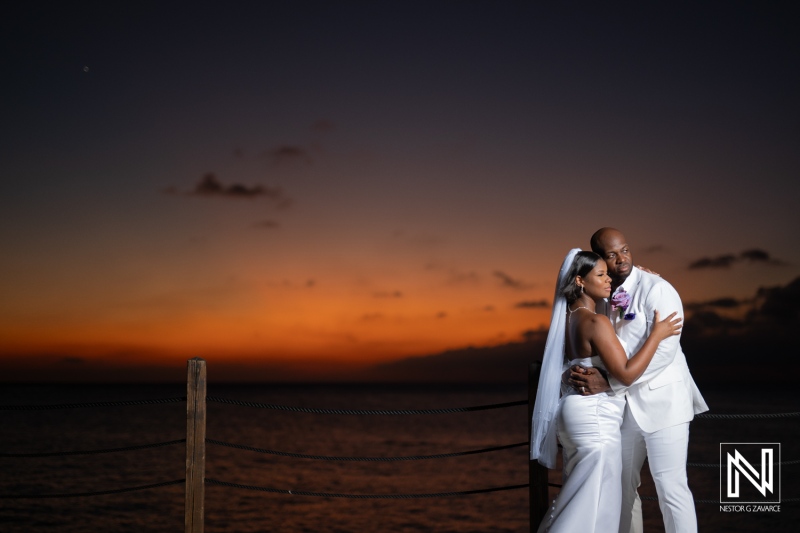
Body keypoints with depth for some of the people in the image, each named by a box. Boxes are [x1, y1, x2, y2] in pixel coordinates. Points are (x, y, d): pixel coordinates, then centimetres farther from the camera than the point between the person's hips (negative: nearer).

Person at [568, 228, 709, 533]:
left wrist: (609, 383, -28)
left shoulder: (657, 289, -14)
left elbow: (664, 350, -24)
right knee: (622, 483, 15)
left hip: (661, 400, -6)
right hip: (624, 403, 7)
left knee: (670, 486, -5)